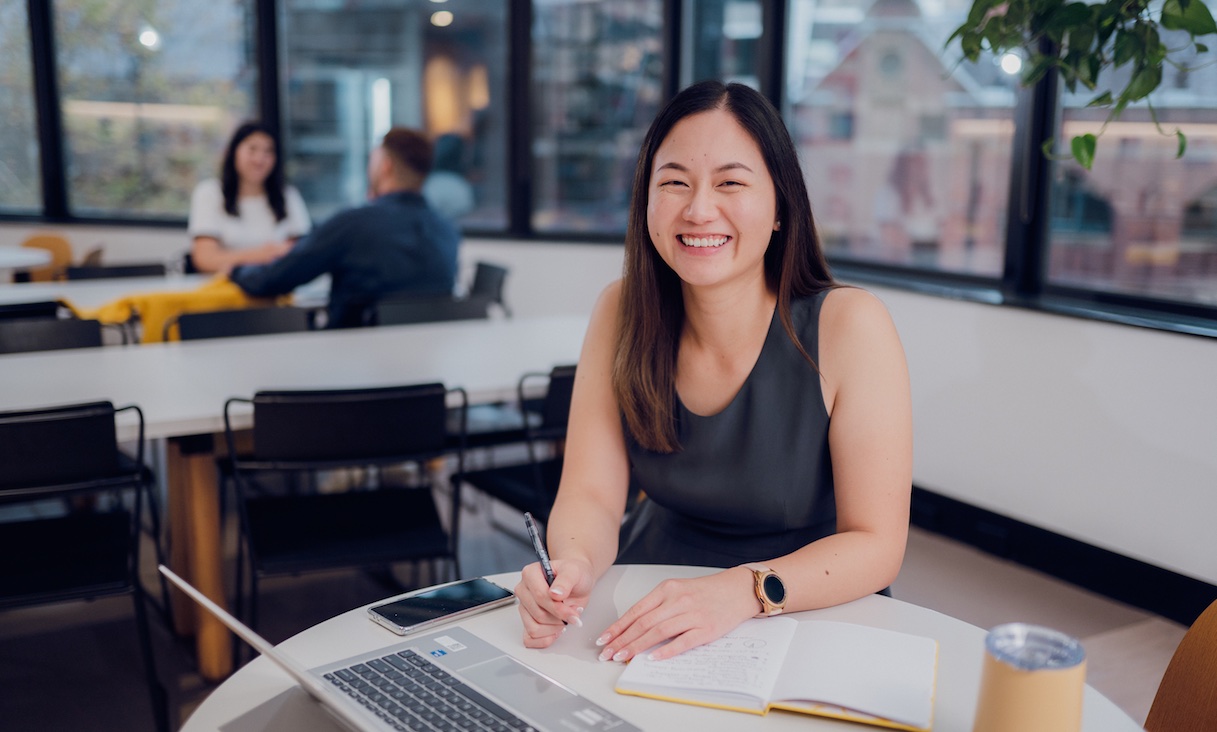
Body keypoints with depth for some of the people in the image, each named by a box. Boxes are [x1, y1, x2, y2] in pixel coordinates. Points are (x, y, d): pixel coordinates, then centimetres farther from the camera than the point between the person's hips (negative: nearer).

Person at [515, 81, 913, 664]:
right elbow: (591, 494, -6)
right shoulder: (622, 311, -5)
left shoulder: (850, 327, -16)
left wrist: (741, 592, -32)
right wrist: (573, 567, -29)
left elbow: (876, 545, -15)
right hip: (649, 606, 4)